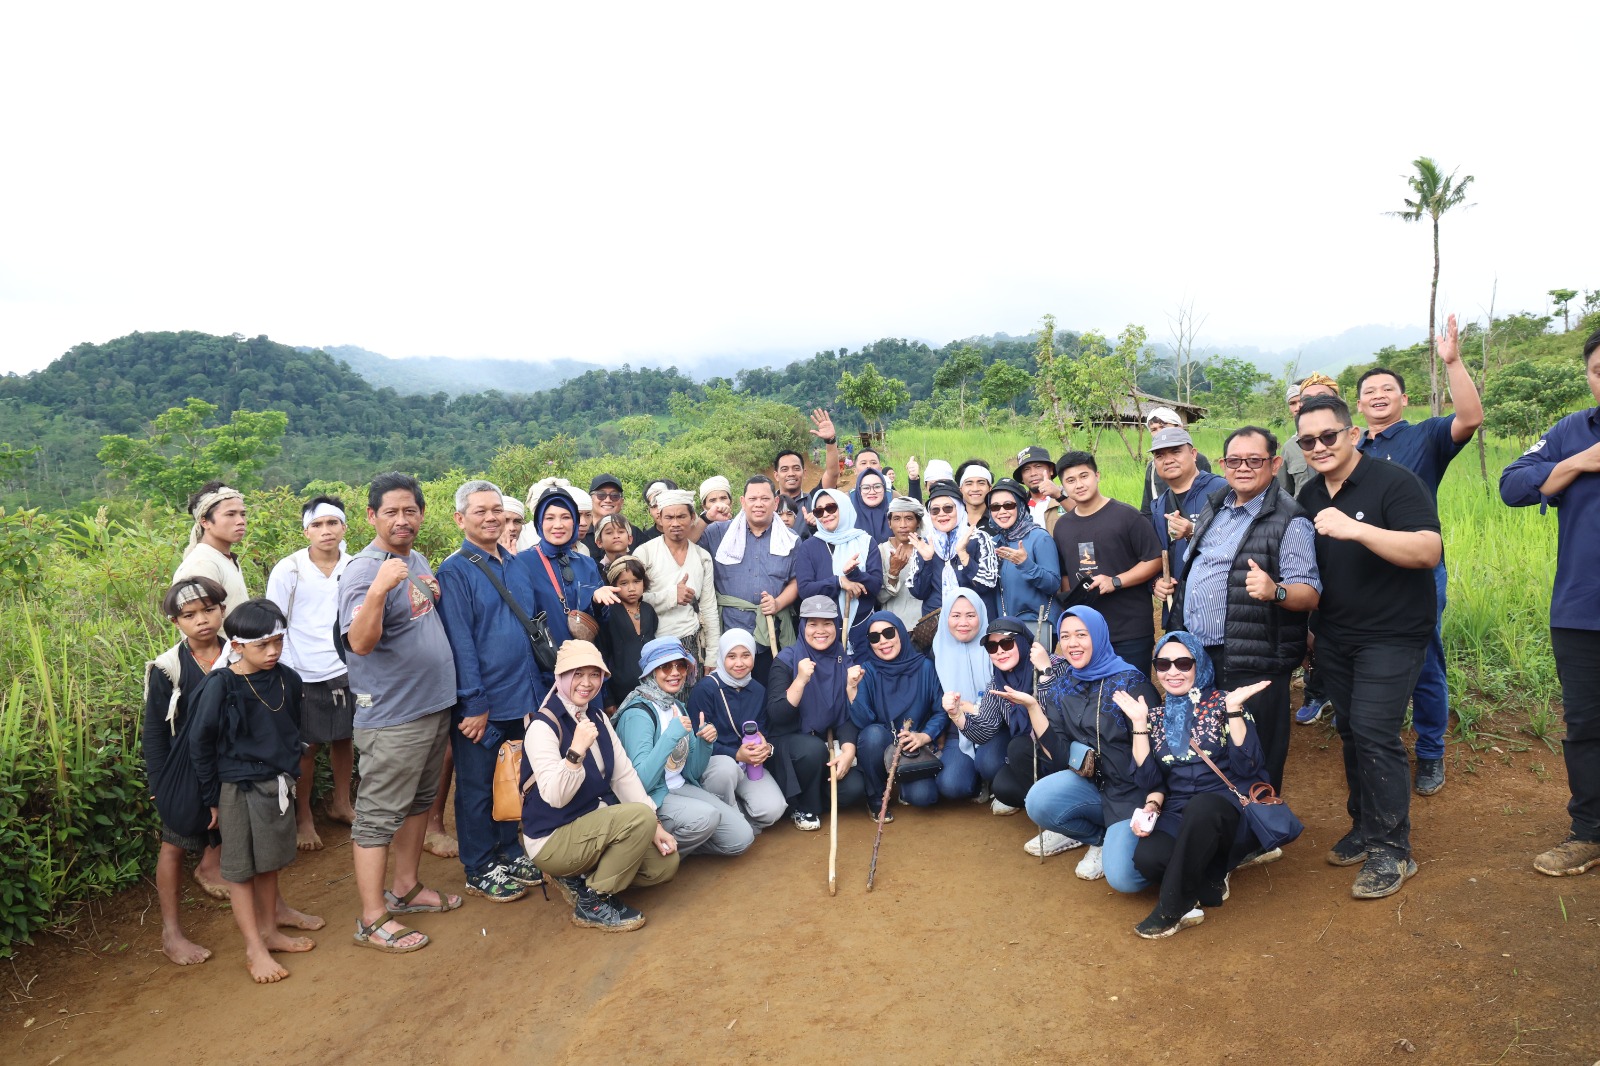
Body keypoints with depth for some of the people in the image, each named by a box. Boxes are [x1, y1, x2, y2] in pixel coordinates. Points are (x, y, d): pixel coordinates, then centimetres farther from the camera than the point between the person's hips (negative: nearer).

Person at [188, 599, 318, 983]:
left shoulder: (287, 680, -2)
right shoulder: (220, 687, -16)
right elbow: (200, 744, -9)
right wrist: (213, 798, -5)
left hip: (278, 785, 5)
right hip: (239, 789, -5)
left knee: (269, 864, 17)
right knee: (241, 869, 7)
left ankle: (269, 932, 31)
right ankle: (254, 949, 16)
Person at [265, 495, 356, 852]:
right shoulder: (288, 571, -9)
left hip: (346, 672, 3)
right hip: (304, 676, -2)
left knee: (344, 738, 15)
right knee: (306, 747, 9)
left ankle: (341, 804, 36)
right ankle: (303, 818, 27)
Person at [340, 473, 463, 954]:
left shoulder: (417, 559, 9)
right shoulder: (364, 570, -18)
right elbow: (360, 642, -33)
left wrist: (435, 592, 8)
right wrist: (378, 589, -45)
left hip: (434, 704, 9)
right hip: (391, 716, -9)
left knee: (418, 802, 20)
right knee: (379, 814, 1)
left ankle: (405, 887, 35)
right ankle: (372, 919, 10)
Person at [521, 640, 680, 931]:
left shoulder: (598, 719, 5)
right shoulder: (543, 726, -19)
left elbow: (625, 775, 3)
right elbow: (555, 797, -27)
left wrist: (654, 825, -7)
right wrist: (577, 751, -41)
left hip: (595, 823, 8)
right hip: (553, 839, -8)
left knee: (665, 863, -1)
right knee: (640, 816, -27)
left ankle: (580, 878, 13)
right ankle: (593, 902, -9)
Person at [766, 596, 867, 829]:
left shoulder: (844, 661, 0)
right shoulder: (786, 660, -10)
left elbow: (848, 716, -4)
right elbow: (776, 716, -20)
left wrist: (848, 750, -22)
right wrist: (801, 680, -30)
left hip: (830, 744, 3)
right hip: (788, 742, -3)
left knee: (854, 790, -20)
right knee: (814, 748, -35)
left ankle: (818, 791, 14)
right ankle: (801, 807, -8)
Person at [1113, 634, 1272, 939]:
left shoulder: (1221, 702, 2)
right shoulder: (1153, 714, 10)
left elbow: (1248, 767, -10)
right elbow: (1149, 781, 4)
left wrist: (1233, 710, -16)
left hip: (1231, 809, -2)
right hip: (1177, 814, 2)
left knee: (1200, 806, -39)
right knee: (1147, 857, -32)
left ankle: (1174, 908, -22)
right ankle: (1209, 879, -3)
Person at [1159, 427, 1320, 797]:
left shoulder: (1290, 520, -12)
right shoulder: (1215, 505, 12)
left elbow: (1310, 593, -18)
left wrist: (1275, 591, -37)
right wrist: (1171, 583, 9)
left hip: (1252, 665, -7)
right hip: (1195, 652, 8)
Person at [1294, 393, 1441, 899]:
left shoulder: (1393, 482, -13)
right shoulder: (1309, 495, 8)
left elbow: (1429, 551, -25)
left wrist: (1356, 530, -35)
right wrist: (1307, 626, 17)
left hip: (1390, 637, -6)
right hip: (1333, 639, 7)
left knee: (1374, 734, -10)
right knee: (1351, 731, 11)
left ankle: (1391, 849, 2)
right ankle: (1365, 827, 24)